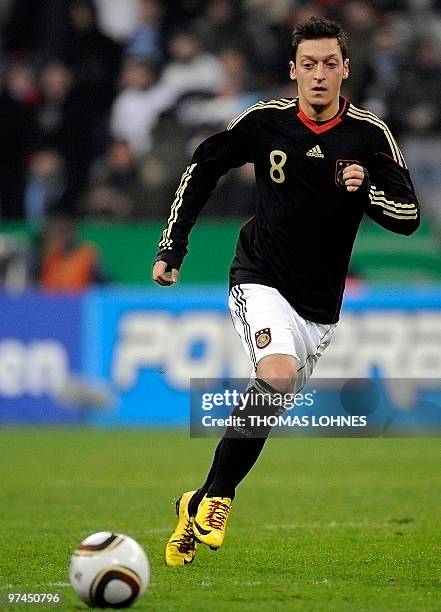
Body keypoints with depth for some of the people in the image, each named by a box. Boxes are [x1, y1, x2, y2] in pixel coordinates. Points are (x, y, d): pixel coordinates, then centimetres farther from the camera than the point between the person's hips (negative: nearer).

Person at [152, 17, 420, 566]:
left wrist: (367, 191, -24)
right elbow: (202, 167, 9)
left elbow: (409, 216, -4)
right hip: (261, 280, -3)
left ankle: (200, 505, 24)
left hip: (320, 306, 3)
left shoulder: (370, 135, -5)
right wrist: (171, 248, 7)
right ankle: (217, 497, -14)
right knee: (278, 374, -28)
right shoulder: (264, 121, -5)